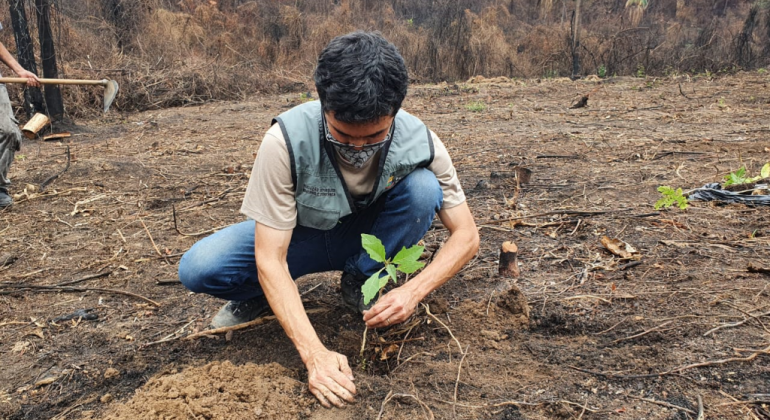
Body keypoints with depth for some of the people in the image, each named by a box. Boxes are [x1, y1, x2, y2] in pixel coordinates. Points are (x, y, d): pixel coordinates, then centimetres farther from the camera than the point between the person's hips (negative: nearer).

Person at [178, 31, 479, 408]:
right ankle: (266, 294, 7)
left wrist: (412, 291, -33)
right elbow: (270, 259, -31)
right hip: (300, 236, -1)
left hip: (369, 235, 2)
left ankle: (360, 283, -6)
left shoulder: (419, 143, -27)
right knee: (197, 268, -26)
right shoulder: (287, 140, -33)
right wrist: (315, 354, -39)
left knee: (424, 188, -29)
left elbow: (466, 235, -17)